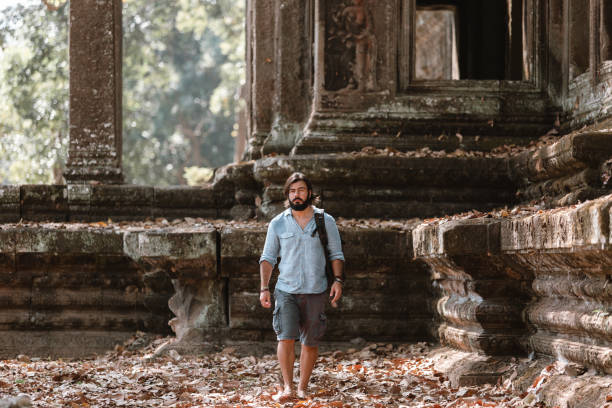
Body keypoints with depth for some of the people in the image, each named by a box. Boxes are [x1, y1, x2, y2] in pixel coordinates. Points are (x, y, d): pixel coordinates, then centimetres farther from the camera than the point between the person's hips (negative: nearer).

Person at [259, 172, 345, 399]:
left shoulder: (325, 221, 4)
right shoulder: (278, 224, 4)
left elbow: (336, 255, 8)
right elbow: (268, 258, 8)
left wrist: (338, 280, -6)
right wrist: (264, 288, 0)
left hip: (316, 292, 0)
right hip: (286, 290, 0)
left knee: (310, 342, 5)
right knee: (286, 338, -15)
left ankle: (302, 387, 17)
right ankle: (287, 386, -5)